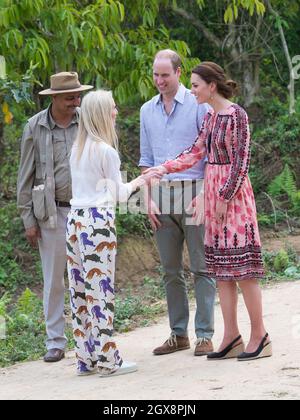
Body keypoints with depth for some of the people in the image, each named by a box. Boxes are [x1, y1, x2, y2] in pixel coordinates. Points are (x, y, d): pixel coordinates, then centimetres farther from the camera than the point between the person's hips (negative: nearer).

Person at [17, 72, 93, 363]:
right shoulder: (35, 128, 0)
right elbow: (26, 177, 3)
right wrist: (28, 219, -1)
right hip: (52, 212, 0)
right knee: (53, 280, 4)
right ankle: (55, 342, 11)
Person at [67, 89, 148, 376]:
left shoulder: (77, 149, 12)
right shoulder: (106, 151, -9)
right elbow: (119, 194, -2)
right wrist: (136, 183, 17)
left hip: (75, 218, 7)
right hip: (98, 220, -7)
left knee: (80, 289, 8)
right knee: (101, 288, -4)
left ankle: (85, 358, 14)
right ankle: (107, 360, 0)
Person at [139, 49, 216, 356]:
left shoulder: (198, 105, -2)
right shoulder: (148, 111, 13)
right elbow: (146, 159, 15)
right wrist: (148, 200, 5)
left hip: (193, 193, -5)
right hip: (162, 196, 5)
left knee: (201, 268, -3)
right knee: (171, 270, 7)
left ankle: (204, 335, 0)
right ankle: (178, 333, 14)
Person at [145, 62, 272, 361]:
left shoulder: (236, 115, -11)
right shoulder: (209, 116, 13)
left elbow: (241, 161, -13)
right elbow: (196, 152, 9)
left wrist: (225, 198, -14)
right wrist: (165, 168, -1)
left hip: (233, 192, -8)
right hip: (212, 191, 8)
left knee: (242, 266, -6)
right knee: (221, 268, 6)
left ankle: (259, 336, 1)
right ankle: (231, 336, 10)